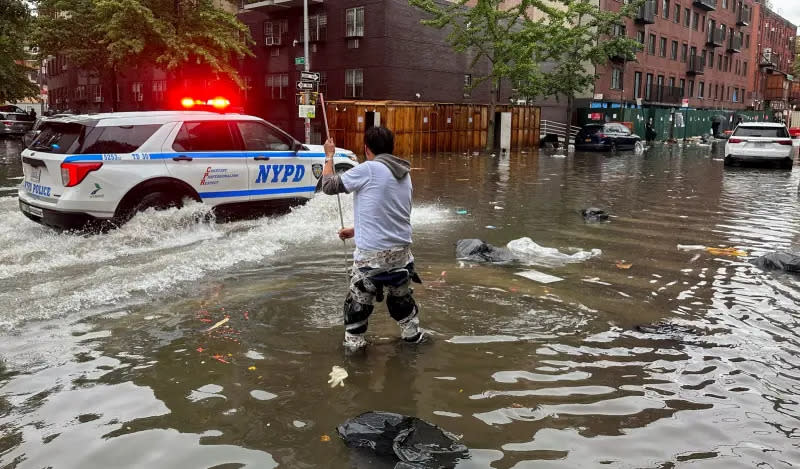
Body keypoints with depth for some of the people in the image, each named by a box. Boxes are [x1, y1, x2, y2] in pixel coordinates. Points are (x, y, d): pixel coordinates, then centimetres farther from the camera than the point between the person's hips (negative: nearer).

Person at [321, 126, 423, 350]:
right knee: (401, 295, 25)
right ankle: (412, 333, 37)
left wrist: (329, 156, 10)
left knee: (358, 300, 10)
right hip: (401, 249, 6)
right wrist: (356, 230, 26)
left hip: (372, 253, -6)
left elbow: (329, 185, -5)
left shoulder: (368, 169, -13)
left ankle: (353, 342, 20)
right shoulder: (405, 173, 9)